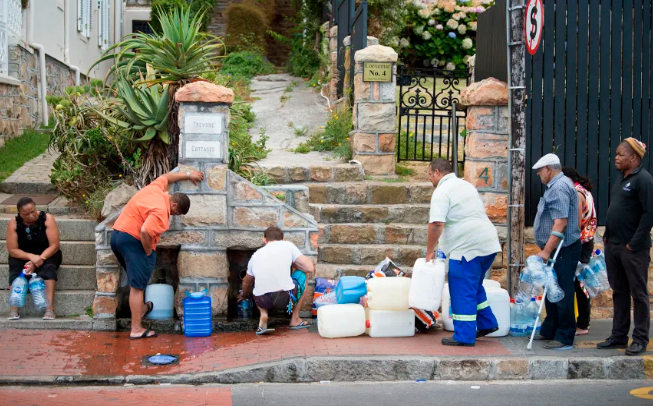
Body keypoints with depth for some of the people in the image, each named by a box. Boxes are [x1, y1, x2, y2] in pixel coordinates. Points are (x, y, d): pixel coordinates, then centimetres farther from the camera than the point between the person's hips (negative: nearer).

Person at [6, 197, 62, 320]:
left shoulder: (47, 219, -15)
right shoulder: (13, 223, -11)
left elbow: (54, 245, -17)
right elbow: (12, 250, -13)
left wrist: (39, 260, -28)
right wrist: (31, 257, -29)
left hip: (47, 255, -1)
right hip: (22, 256, 2)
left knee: (48, 267, -33)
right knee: (15, 268, -29)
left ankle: (49, 308, -41)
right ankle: (14, 309, -36)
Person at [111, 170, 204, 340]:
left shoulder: (155, 189, 6)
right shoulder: (160, 211, -20)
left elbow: (166, 176, 28)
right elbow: (145, 232, -30)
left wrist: (188, 175, 36)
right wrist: (149, 253, -15)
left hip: (117, 235, 10)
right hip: (132, 241, -10)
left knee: (137, 279, 28)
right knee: (137, 286, -7)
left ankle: (141, 308, 45)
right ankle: (136, 330, -7)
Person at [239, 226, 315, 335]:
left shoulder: (256, 255, 21)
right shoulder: (288, 245, 11)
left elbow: (246, 282, 37)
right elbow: (310, 269, 5)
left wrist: (244, 295, 60)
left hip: (262, 301, 3)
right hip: (286, 299, -3)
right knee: (302, 275, 26)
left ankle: (263, 315, 10)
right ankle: (295, 319, 24)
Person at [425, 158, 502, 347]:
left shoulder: (442, 192, -9)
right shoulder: (467, 185, 19)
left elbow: (436, 224, -20)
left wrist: (429, 251, -11)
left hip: (467, 247, -9)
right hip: (488, 244, 9)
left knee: (463, 292, -1)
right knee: (474, 286, 23)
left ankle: (464, 336, 3)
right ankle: (487, 323, 26)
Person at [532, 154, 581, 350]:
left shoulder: (559, 188, -17)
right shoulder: (556, 186, 17)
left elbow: (561, 223, -25)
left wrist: (546, 251, -26)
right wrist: (546, 250, 23)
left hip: (563, 251, -11)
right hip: (556, 250, 11)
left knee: (562, 294, -6)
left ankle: (565, 338, -2)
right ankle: (549, 332, 25)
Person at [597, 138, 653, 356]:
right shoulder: (621, 177, 14)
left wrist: (634, 243, -19)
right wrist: (608, 236, 14)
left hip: (633, 248, -9)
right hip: (613, 246, 9)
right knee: (619, 292, 14)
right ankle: (619, 336, 22)